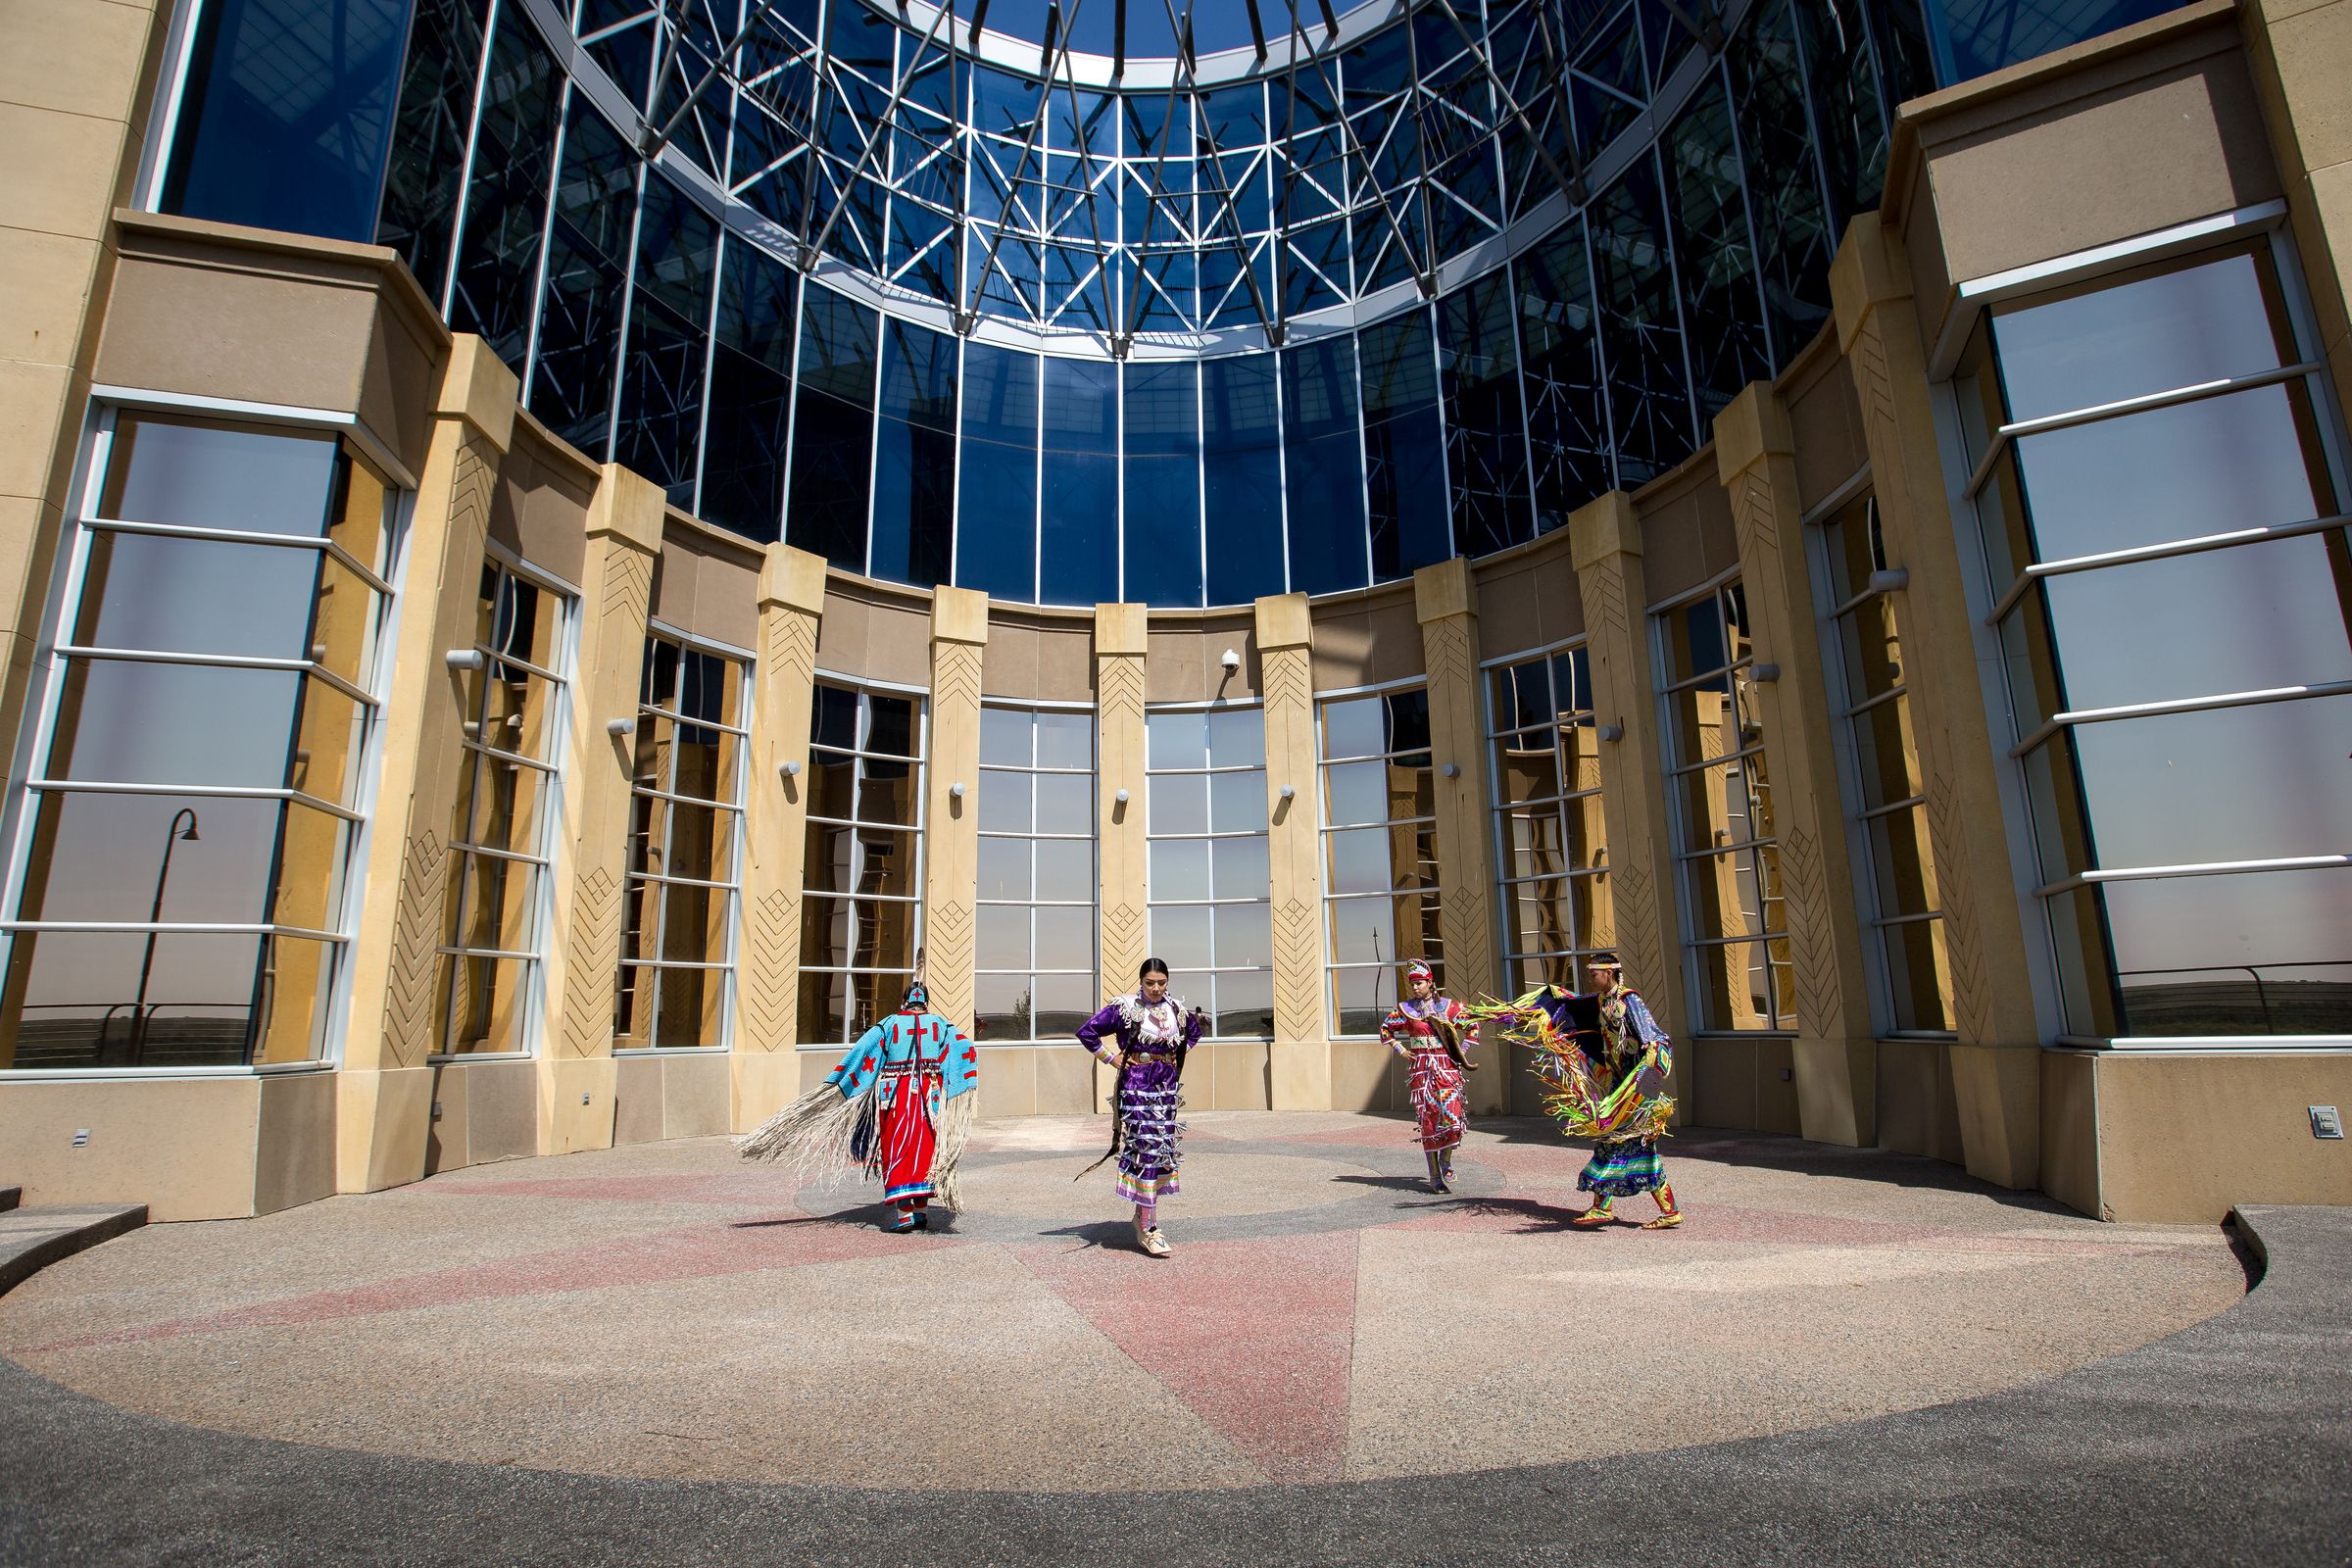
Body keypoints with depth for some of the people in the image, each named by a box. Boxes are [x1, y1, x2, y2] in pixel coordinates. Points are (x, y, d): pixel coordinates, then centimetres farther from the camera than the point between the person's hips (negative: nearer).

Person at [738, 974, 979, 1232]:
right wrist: (964, 1093, -5)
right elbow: (965, 1048, -7)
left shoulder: (888, 1025, 4)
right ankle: (921, 1211, 13)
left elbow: (859, 1053, -4)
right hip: (930, 1097, 2)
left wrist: (837, 1084, 1)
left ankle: (904, 1212, -5)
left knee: (897, 1151, 3)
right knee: (924, 1150, 11)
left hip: (895, 1096, -1)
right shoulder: (940, 1025, 7)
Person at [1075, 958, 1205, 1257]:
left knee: (1162, 1150, 9)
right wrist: (1111, 1057, -7)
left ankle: (1143, 1215, 25)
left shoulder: (1178, 1010, 5)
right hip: (1136, 1085, -5)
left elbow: (1194, 1032, 26)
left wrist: (1178, 1056, 12)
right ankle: (1147, 1228, -4)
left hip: (1166, 1087, 5)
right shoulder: (1125, 1007, -8)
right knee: (1145, 1150, -9)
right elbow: (1086, 1031, -6)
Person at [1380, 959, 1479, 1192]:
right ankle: (1435, 1176, 7)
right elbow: (1385, 1028, 16)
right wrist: (1400, 1050, 7)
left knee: (1452, 1115, -14)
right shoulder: (1406, 1009, 4)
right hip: (1422, 1069, 1)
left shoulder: (1447, 1006, 2)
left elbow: (1473, 1025, 11)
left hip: (1446, 1067, 0)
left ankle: (1446, 1160, 13)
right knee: (1428, 1120, -1)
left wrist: (1462, 1051, 5)